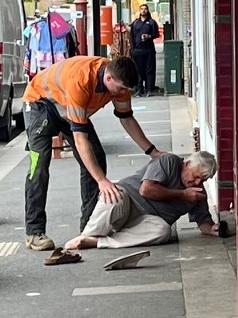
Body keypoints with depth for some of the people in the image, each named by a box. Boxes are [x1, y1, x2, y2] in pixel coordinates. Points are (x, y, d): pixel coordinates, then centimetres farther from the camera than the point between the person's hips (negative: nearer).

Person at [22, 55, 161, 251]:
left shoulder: (118, 79, -21)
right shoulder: (80, 81, -42)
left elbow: (127, 119, -2)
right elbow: (80, 137, -43)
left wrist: (153, 152, -5)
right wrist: (102, 180, -46)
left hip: (71, 108, 7)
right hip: (40, 102, -7)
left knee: (96, 160, -3)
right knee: (40, 162, -22)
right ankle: (35, 232, -20)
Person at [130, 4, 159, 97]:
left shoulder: (152, 22, 9)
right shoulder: (135, 23, 14)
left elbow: (156, 34, 5)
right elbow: (132, 36, 13)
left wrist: (149, 36, -14)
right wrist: (132, 48, 4)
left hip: (149, 49, -2)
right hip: (137, 50, 2)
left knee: (149, 70, -3)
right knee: (138, 70, 0)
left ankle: (149, 90, 0)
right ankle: (139, 90, 4)